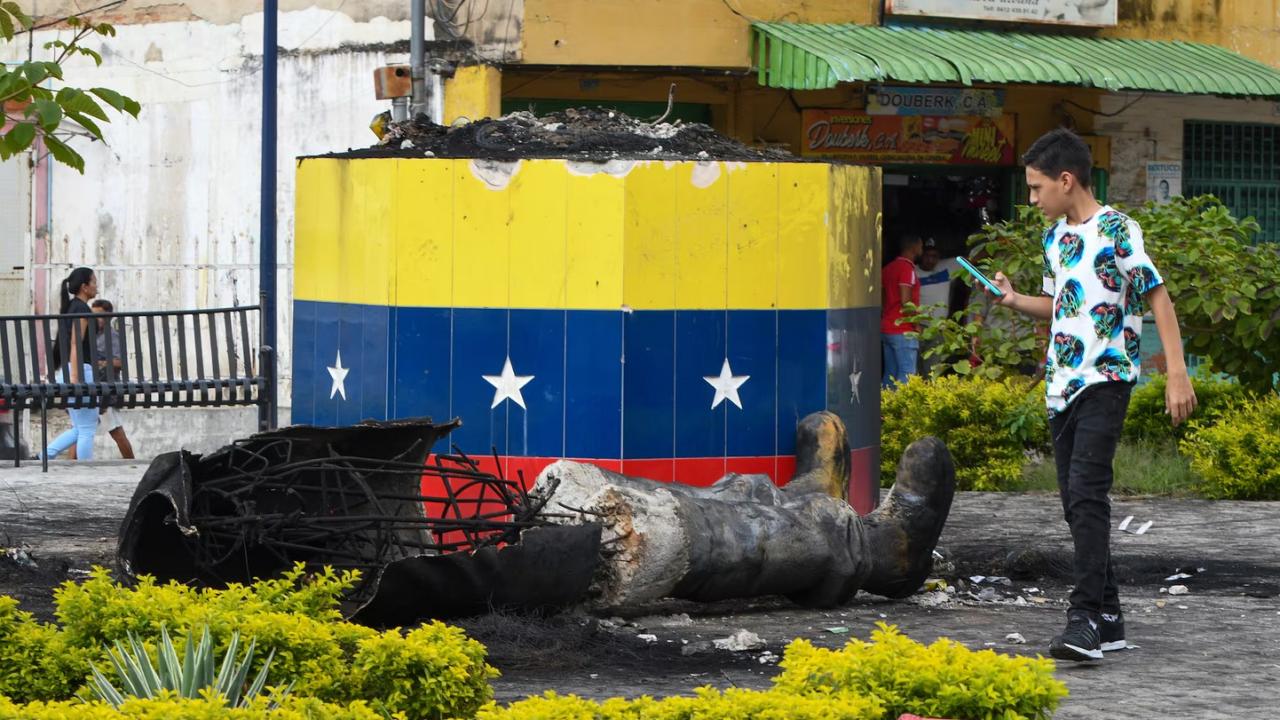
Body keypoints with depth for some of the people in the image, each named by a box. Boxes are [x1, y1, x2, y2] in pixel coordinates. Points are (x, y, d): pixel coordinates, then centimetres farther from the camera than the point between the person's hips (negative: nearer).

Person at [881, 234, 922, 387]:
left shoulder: (888, 268, 14)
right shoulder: (907, 268, -12)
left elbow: (881, 300, 17)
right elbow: (905, 300, -19)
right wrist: (917, 324, -10)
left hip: (886, 329, 9)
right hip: (903, 331, -9)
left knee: (889, 374, 10)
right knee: (906, 374, -9)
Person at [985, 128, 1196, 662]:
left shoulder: (1117, 230, -9)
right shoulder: (1055, 236, 16)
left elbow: (1157, 297, -10)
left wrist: (1177, 373, -17)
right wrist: (1016, 302, 8)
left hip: (1106, 381, -8)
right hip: (1061, 385, 8)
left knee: (1086, 494, -19)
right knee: (1077, 503, 8)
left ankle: (1085, 618, -23)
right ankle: (1108, 619, 14)